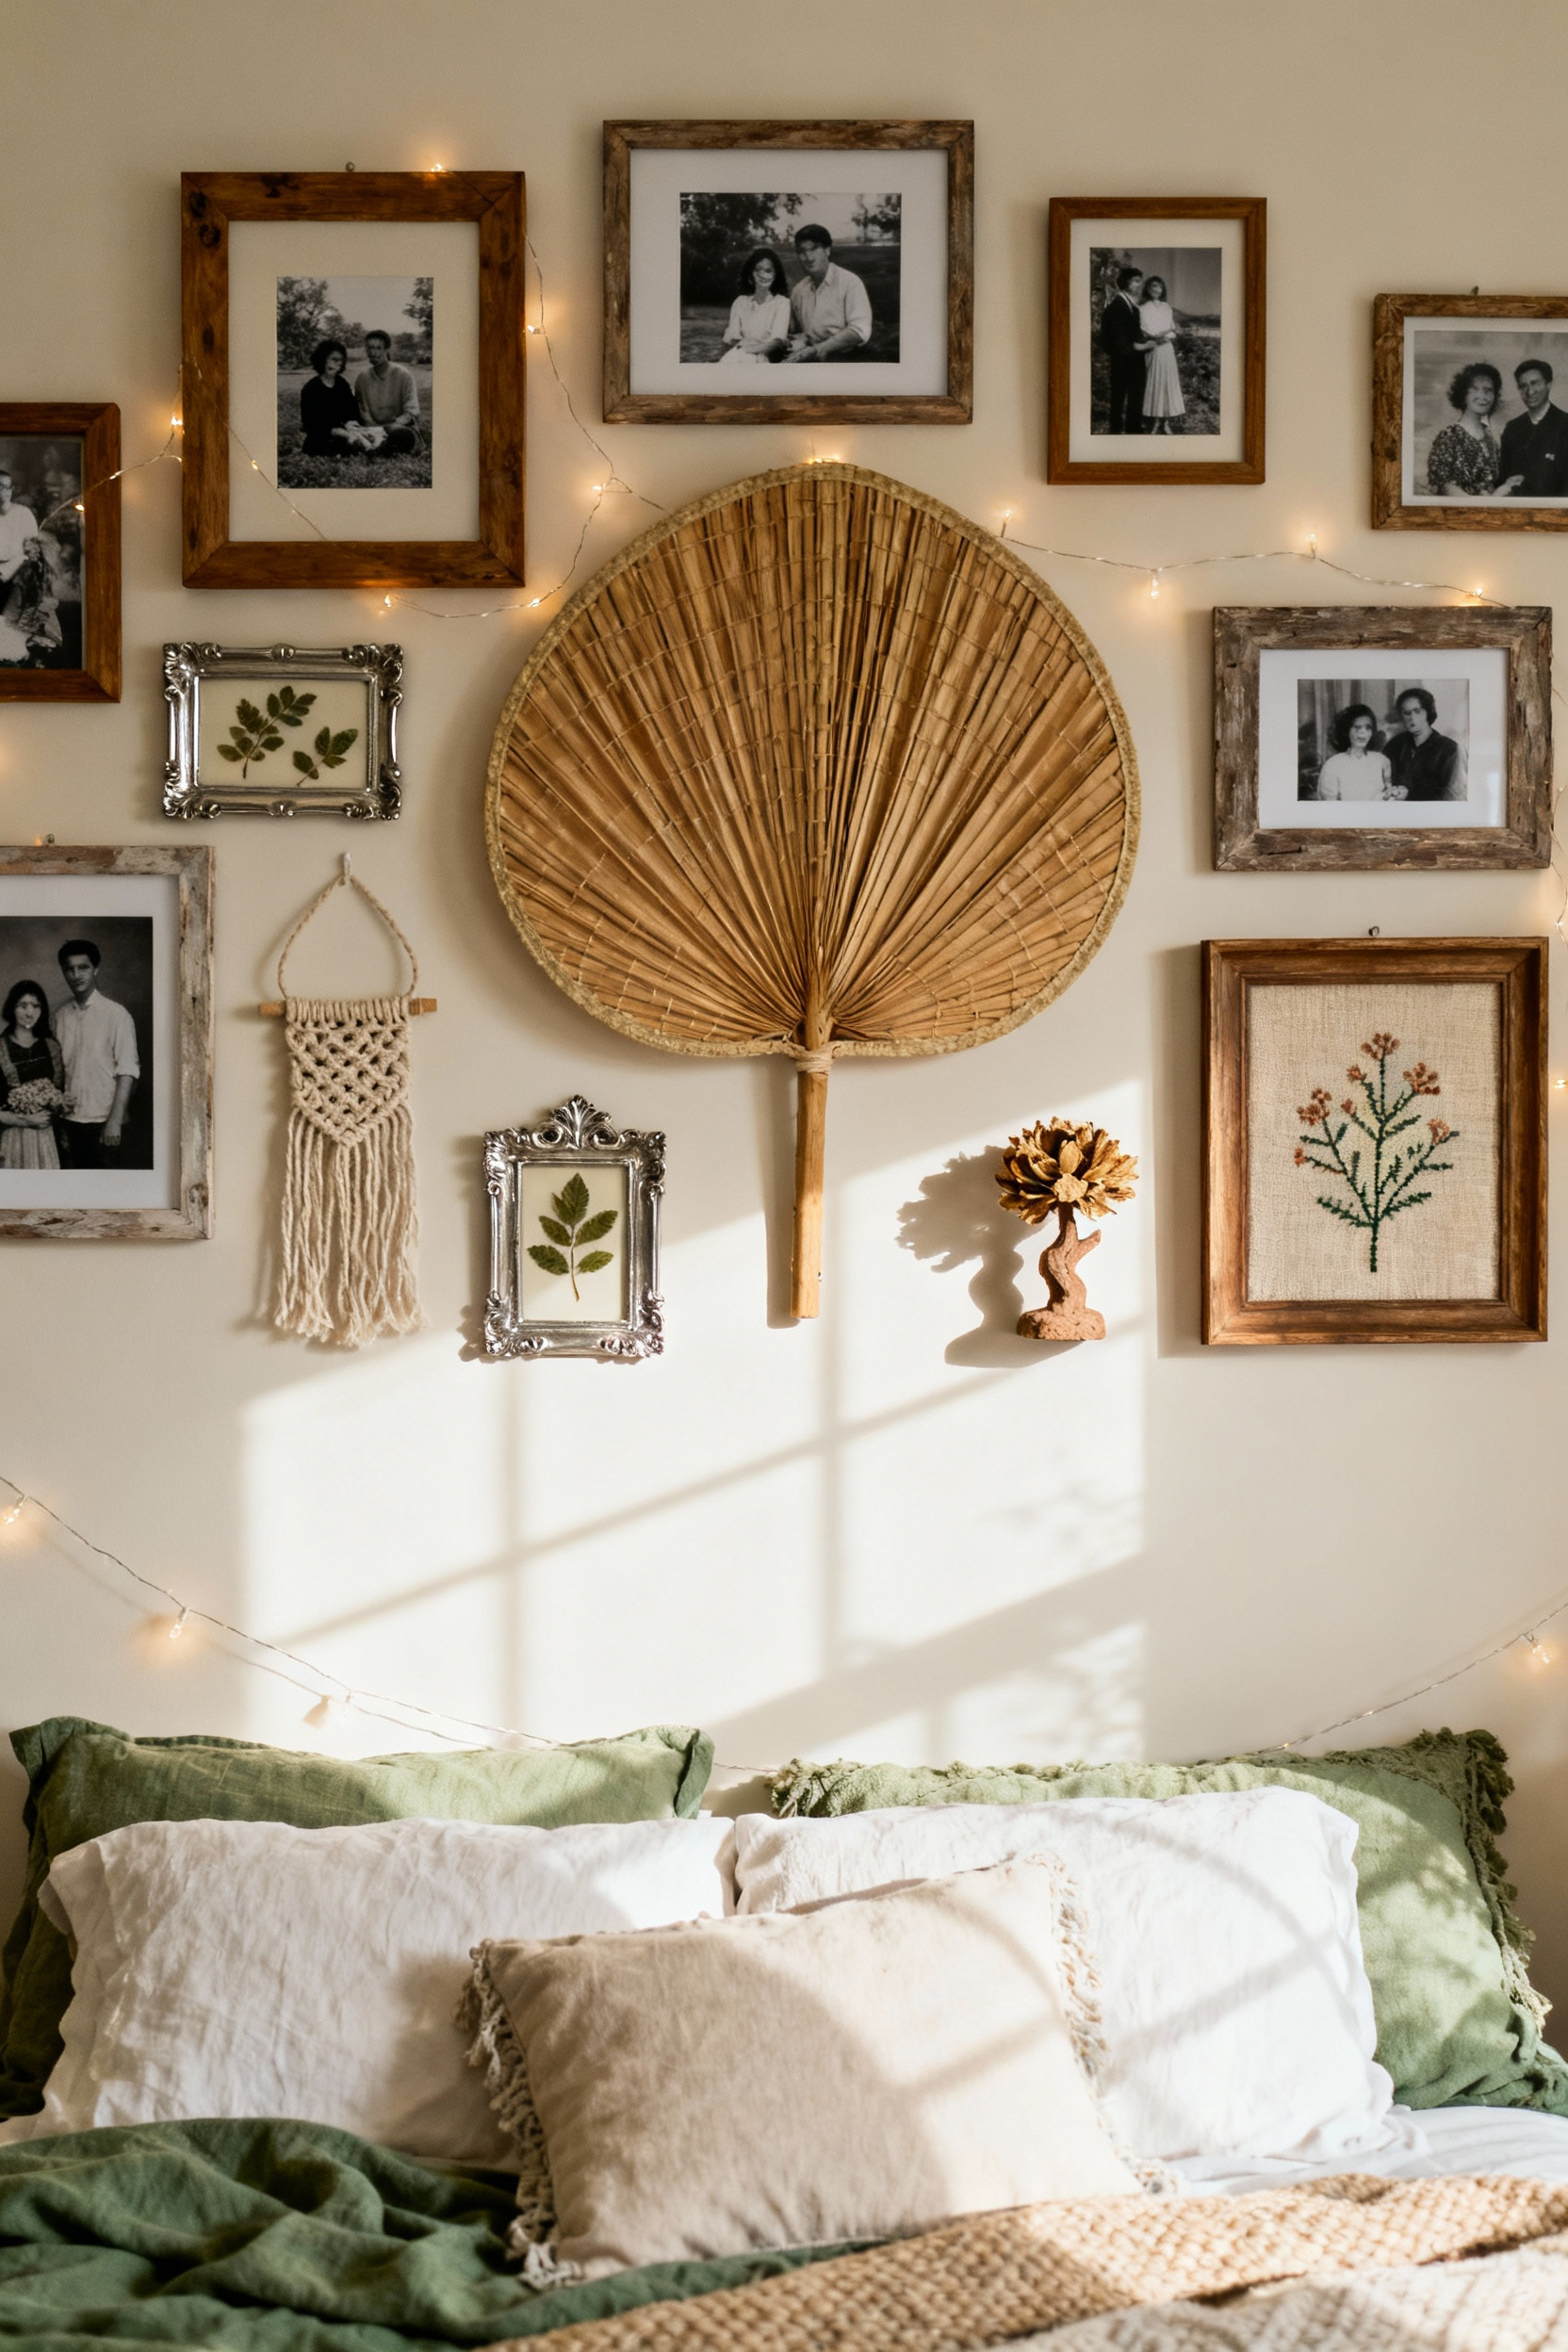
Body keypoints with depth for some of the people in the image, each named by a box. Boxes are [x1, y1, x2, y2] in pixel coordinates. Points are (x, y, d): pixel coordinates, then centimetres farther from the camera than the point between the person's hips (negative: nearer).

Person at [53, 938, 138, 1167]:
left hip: (103, 1122, -4)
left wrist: (115, 1121, -17)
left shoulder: (116, 1014, -6)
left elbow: (127, 1071, -11)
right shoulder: (61, 1016, 8)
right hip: (71, 1120, 4)